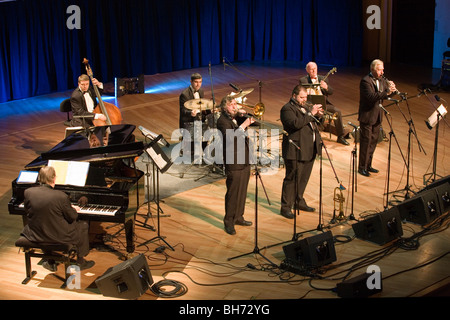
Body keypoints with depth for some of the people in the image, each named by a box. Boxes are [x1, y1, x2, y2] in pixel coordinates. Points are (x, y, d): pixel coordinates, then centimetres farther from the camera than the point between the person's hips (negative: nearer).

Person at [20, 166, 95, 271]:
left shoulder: (28, 192, -10)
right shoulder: (61, 196, -22)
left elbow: (28, 212, 6)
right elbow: (72, 217, -10)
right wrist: (73, 209, 15)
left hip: (36, 235, 5)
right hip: (59, 236, -4)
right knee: (84, 225, 20)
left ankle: (51, 262, 39)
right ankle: (80, 261, 31)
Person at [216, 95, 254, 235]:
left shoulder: (238, 118, 14)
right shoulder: (222, 120, -11)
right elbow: (231, 137, -25)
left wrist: (244, 116, 1)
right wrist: (243, 125, -26)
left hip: (245, 161, 8)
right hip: (233, 163, -8)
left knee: (242, 191, 16)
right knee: (233, 193, -4)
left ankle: (238, 217, 28)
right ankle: (229, 222, 5)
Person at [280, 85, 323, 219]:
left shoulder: (306, 106, 16)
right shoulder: (287, 109, -11)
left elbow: (311, 122, 24)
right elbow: (295, 123, -26)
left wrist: (318, 115, 3)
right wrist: (310, 114, -22)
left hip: (309, 150, 8)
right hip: (296, 151, -8)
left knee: (304, 178, 17)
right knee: (292, 178, -4)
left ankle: (299, 201, 32)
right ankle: (285, 207, 3)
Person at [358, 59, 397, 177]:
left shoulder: (381, 80, 9)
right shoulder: (366, 81, -16)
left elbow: (385, 95, 8)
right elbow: (371, 97, -28)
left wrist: (391, 90, -13)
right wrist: (386, 92, -36)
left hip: (377, 116, 8)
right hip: (367, 116, -8)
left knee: (373, 141, 14)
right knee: (366, 142, -2)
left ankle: (368, 165, 26)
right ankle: (362, 167, 7)